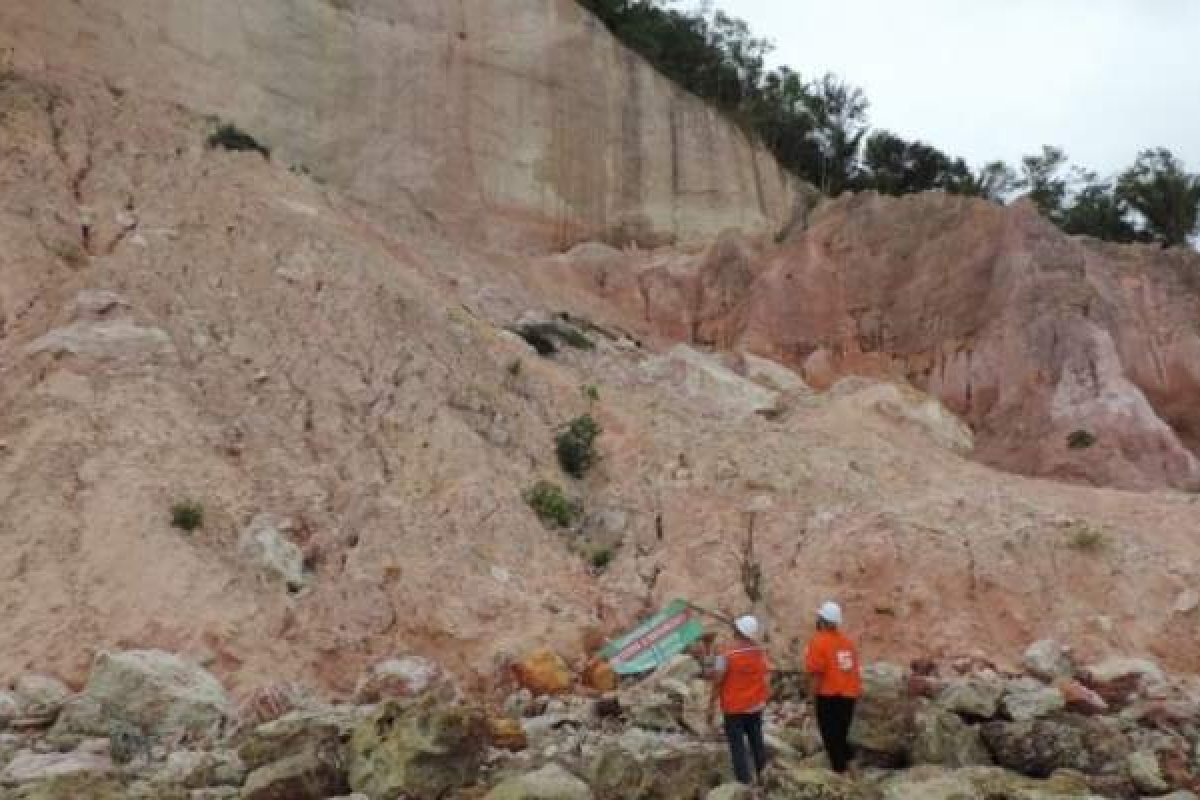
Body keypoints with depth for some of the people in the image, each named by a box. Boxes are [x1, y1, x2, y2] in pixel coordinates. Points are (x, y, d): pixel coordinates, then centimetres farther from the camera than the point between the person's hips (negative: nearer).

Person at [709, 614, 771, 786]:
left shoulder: (726, 654, -20)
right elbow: (766, 677, 5)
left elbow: (717, 682, -15)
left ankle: (745, 779, 5)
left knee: (737, 743, 4)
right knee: (756, 739, 18)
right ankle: (759, 774, 30)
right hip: (756, 705, 5)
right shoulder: (760, 652, -5)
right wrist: (764, 698, 19)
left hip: (734, 707, -5)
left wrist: (712, 706, -6)